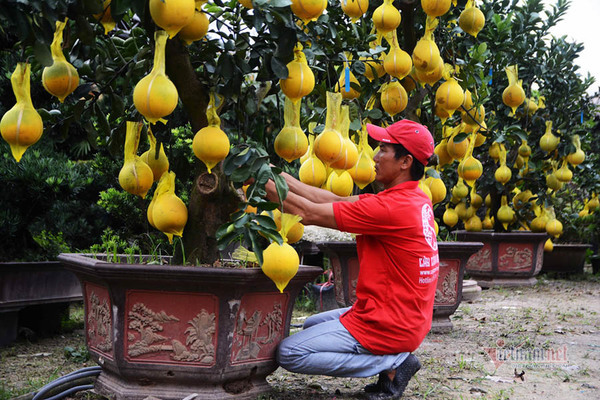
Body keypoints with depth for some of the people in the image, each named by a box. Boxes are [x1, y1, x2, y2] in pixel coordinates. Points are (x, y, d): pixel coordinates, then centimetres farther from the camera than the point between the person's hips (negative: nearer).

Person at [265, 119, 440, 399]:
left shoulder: (393, 207, -24)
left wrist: (265, 182, -9)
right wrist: (279, 176, 2)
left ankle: (392, 362, -5)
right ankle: (395, 356, 9)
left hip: (387, 326, -10)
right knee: (312, 325, 25)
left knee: (289, 353, -7)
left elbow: (310, 213, -20)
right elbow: (333, 200, 5)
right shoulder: (416, 199, 5)